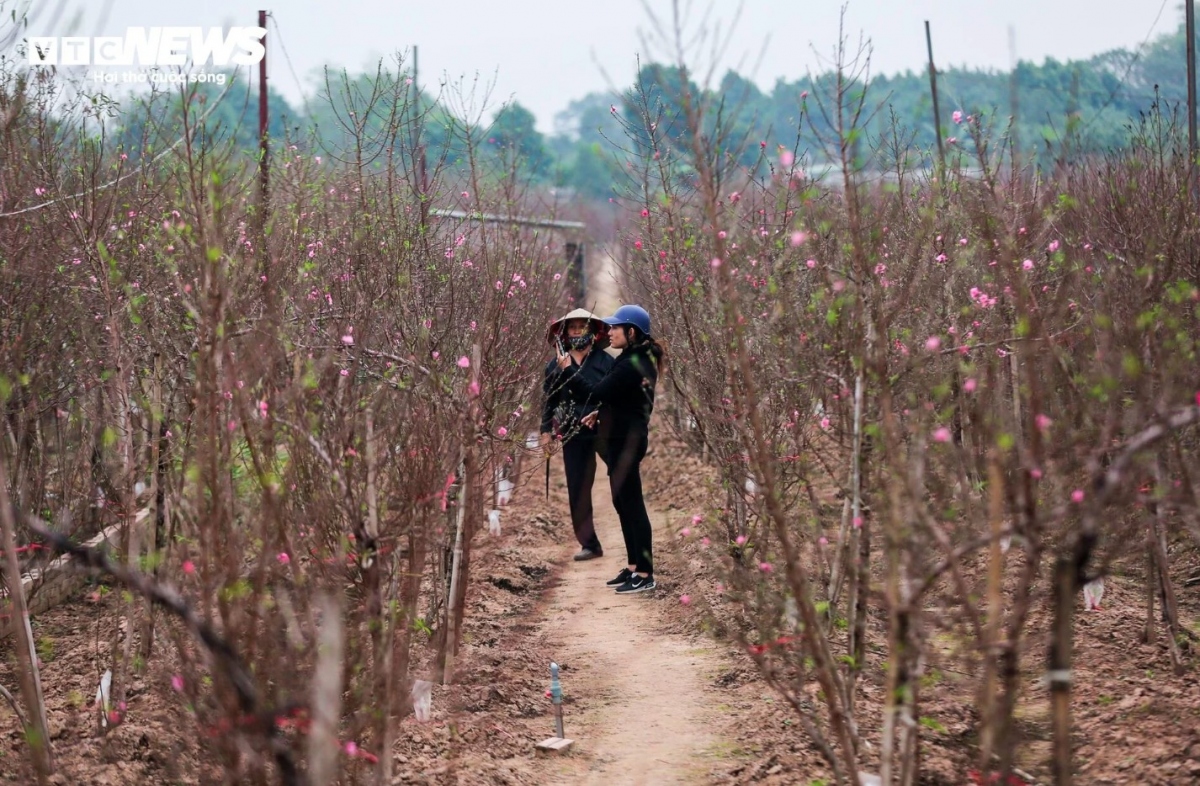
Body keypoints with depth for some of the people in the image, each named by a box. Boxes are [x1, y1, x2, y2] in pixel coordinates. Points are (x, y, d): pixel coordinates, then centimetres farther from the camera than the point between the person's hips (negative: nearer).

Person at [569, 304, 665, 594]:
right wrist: (601, 413, 11)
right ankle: (633, 567, 22)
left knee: (632, 505, -6)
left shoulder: (630, 364, -20)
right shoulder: (643, 359, 11)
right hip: (626, 436, 10)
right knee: (622, 503, 16)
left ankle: (645, 574, -2)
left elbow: (598, 392, -22)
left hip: (624, 440, -10)